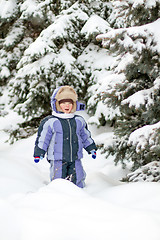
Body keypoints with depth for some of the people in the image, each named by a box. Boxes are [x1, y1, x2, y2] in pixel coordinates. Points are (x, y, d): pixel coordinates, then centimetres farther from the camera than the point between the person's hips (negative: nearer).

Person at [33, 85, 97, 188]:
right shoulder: (50, 122, -4)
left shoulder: (79, 121, 10)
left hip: (75, 159, 4)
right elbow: (43, 138, 0)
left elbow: (86, 136, 22)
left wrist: (92, 149, 24)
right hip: (57, 160, -3)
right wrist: (38, 153, 0)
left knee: (78, 181, 5)